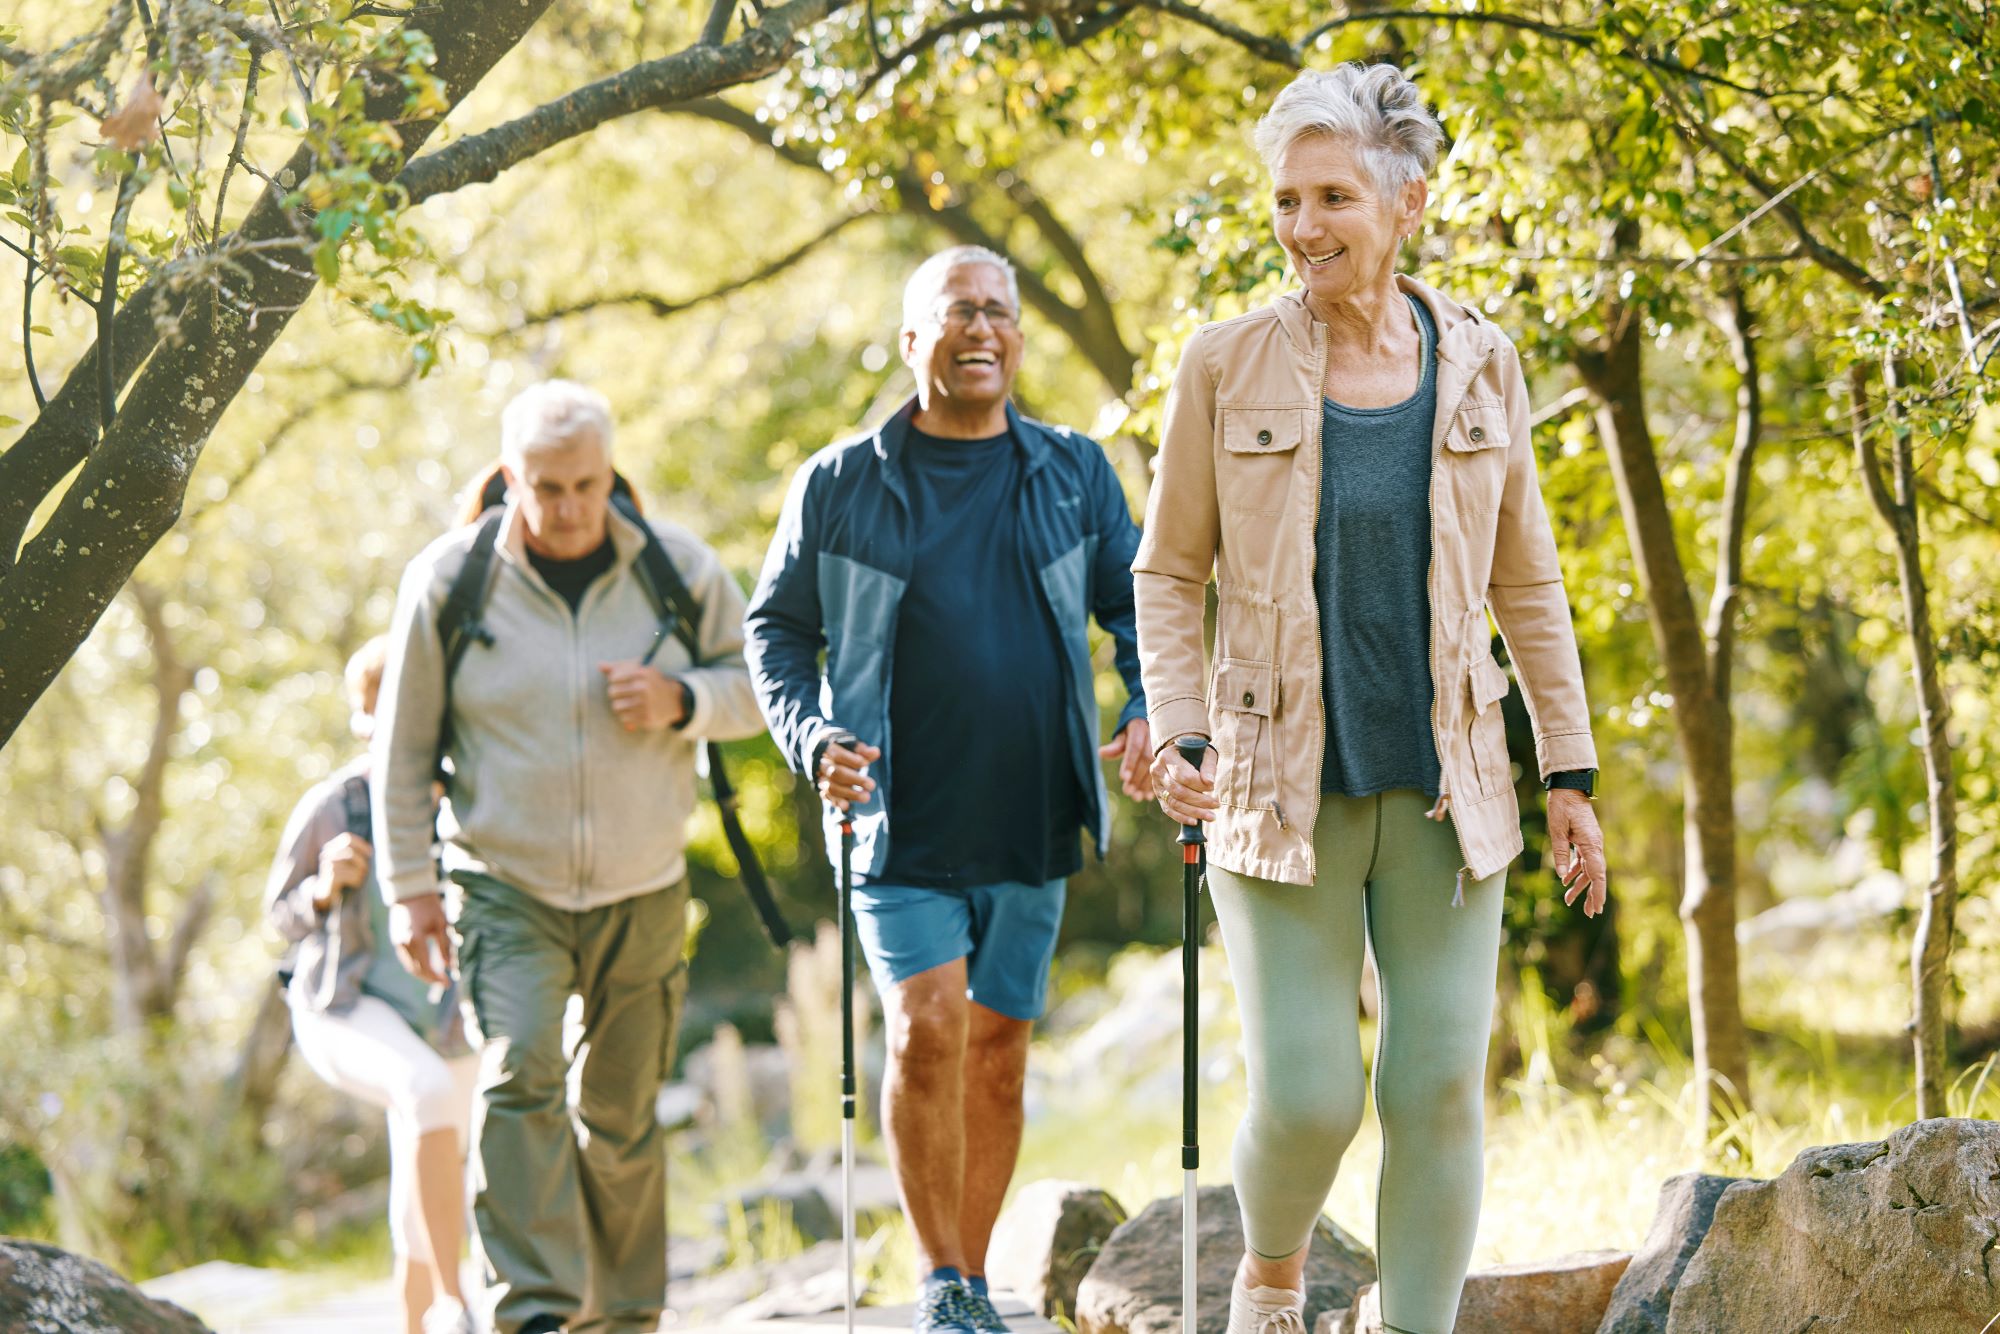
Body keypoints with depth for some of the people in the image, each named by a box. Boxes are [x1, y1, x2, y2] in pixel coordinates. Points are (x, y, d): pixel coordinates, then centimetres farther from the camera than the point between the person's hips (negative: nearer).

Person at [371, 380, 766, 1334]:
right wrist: (409, 887, -2)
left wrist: (681, 702, -15)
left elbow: (757, 684, 7)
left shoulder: (679, 567, -1)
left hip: (643, 895, 2)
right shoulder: (450, 579, -5)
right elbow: (404, 746, 1)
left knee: (620, 1114, 8)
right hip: (505, 888, -2)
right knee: (519, 1077, -22)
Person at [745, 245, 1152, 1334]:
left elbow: (1138, 609, 13)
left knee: (998, 1049, 8)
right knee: (924, 1031, -15)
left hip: (1032, 826, 2)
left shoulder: (1073, 473, 8)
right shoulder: (840, 485, 3)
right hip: (900, 827, -2)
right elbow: (776, 630, 9)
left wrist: (1149, 713, -5)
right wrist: (811, 739, -8)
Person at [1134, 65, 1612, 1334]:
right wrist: (1179, 738, -10)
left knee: (1439, 1088, -3)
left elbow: (1527, 582, 9)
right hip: (1284, 790, -2)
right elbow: (1170, 570, 3)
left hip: (1444, 789, 2)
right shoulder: (1229, 366, -4)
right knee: (1306, 1104, -5)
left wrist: (1571, 774, 6)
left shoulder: (1478, 365, 2)